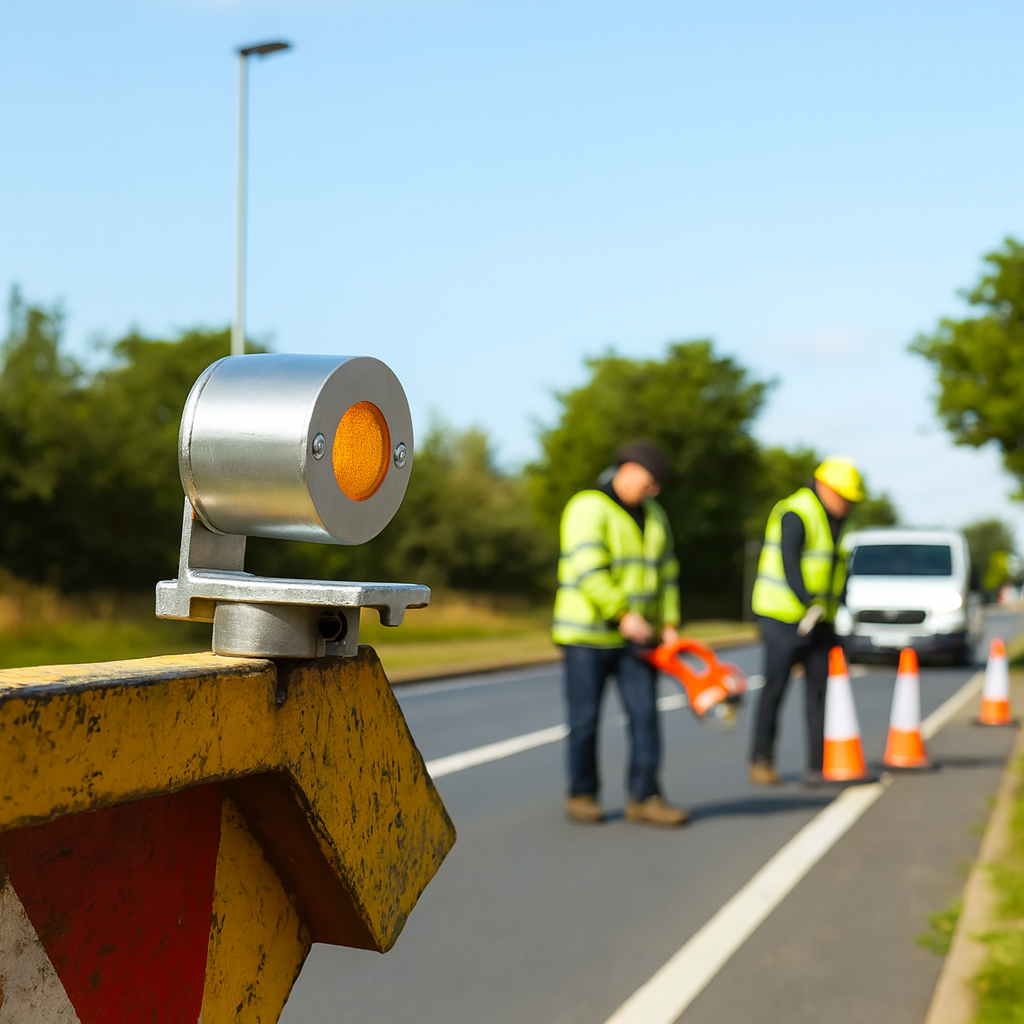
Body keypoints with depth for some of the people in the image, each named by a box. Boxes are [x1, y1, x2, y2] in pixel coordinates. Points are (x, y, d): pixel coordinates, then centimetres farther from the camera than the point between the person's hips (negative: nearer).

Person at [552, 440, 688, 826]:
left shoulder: (654, 515, 14)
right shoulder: (589, 508, -11)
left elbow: (666, 573, 16)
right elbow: (588, 571, -22)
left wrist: (668, 624, 7)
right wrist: (624, 614, -26)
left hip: (635, 637, 6)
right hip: (588, 634, -6)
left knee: (645, 714, -3)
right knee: (585, 719, 2)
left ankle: (644, 798, 1)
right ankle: (581, 795, 16)